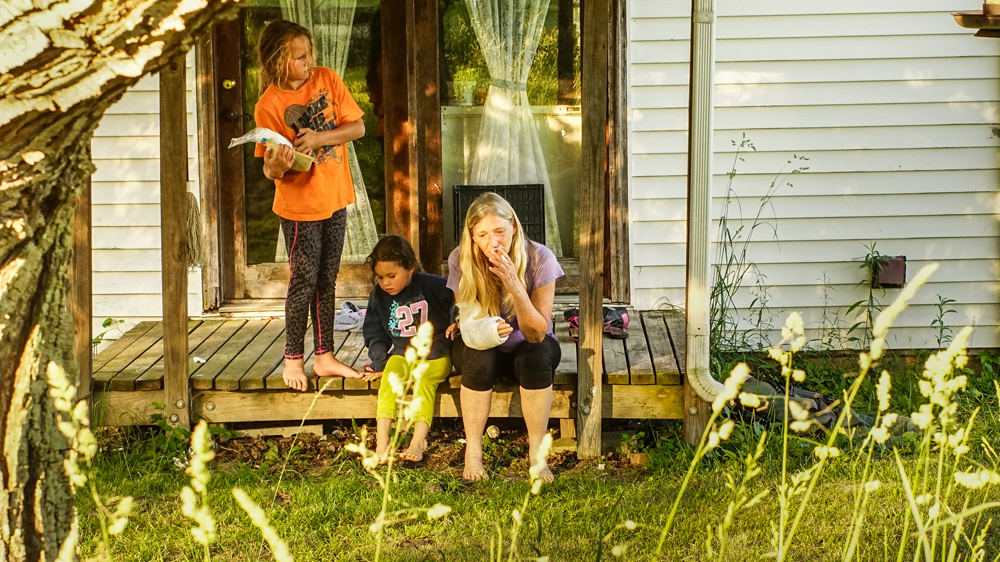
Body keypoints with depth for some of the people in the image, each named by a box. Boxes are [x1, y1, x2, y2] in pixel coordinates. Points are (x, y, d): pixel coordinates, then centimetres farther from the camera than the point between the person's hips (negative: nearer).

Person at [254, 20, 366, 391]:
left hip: (335, 199, 5)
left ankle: (324, 357, 20)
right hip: (300, 206, -5)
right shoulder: (268, 106, -14)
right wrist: (278, 164, -35)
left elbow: (357, 127, -4)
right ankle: (293, 359, 13)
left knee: (326, 280, 12)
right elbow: (270, 171, -12)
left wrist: (319, 138, -18)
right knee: (304, 281, -1)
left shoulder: (327, 80, -3)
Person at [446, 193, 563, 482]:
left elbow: (537, 333, -23)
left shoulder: (540, 259, -22)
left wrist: (514, 285, -39)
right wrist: (485, 330, -40)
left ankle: (536, 451, -22)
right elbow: (466, 323, -15)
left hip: (525, 346, 0)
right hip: (481, 348, 0)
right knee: (480, 358, -34)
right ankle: (472, 452, -20)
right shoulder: (460, 261, -19)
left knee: (538, 355, -34)